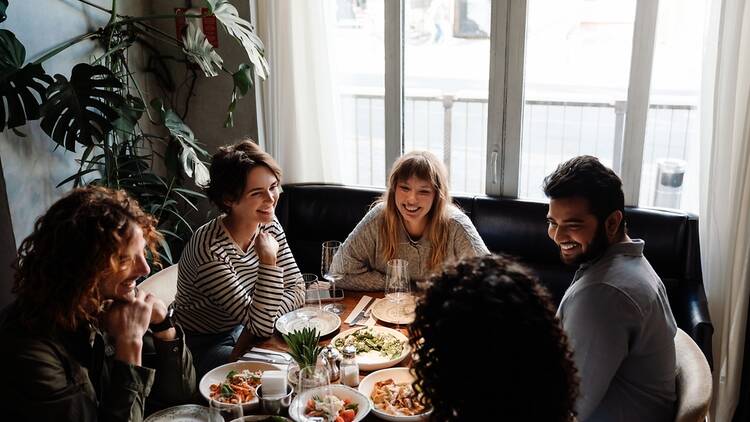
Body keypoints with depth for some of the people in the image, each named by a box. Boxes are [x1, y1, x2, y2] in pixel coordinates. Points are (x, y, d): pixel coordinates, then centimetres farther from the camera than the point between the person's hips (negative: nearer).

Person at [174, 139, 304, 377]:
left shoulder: (269, 225, -8)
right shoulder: (210, 249, -32)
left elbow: (296, 290, -4)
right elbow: (261, 326, -29)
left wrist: (267, 316, -22)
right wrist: (269, 261, -33)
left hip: (240, 330, 7)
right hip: (201, 348, -7)